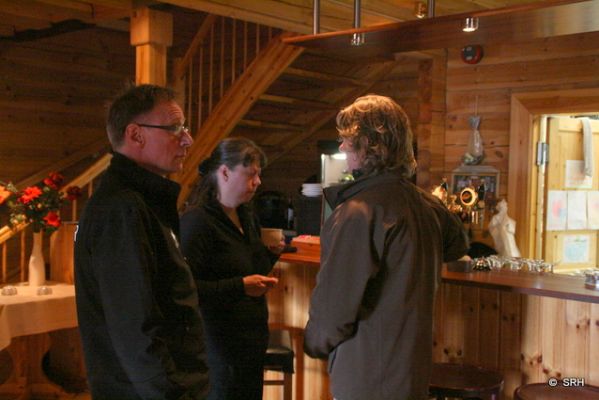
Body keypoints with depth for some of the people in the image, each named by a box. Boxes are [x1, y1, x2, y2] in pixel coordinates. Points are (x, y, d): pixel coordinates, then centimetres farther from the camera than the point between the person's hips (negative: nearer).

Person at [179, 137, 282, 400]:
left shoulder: (247, 217, 11)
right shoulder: (197, 221, -16)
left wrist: (271, 253, 4)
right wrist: (241, 286, -25)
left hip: (253, 338, 8)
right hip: (219, 346, -8)